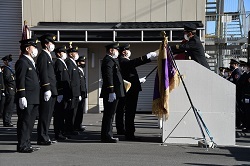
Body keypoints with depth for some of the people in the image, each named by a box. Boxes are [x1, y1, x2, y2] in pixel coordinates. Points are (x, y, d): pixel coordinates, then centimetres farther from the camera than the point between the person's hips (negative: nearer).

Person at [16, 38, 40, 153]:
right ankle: (22, 146, -2)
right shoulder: (22, 62, -9)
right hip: (26, 99, -10)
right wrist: (22, 97, -21)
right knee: (24, 122, -6)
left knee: (30, 123, 13)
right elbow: (20, 81, -15)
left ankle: (27, 144, 19)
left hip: (33, 100, 10)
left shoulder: (31, 62, 21)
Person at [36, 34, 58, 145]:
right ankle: (42, 138, -1)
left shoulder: (48, 56, 21)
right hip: (47, 91, -10)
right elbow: (43, 74, -17)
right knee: (45, 115, -6)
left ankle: (45, 137, 18)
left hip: (51, 91, 10)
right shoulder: (43, 56, -10)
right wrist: (47, 89, -21)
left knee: (48, 115, 12)